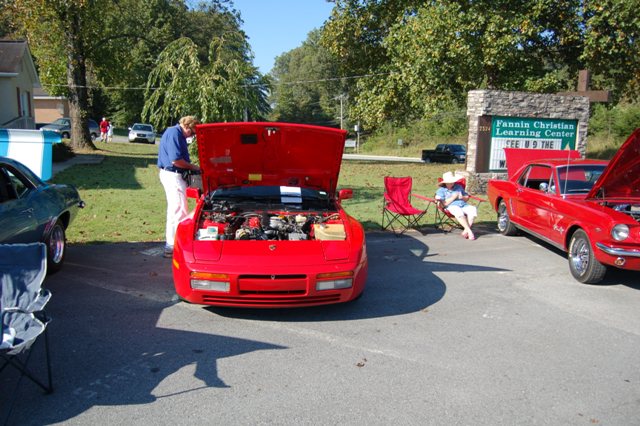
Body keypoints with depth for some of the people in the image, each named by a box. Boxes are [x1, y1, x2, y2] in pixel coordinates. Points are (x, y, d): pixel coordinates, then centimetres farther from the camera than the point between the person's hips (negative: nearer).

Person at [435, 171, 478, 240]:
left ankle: (466, 230, -31)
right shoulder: (441, 190, 10)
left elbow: (467, 198, 28)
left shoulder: (459, 187, 26)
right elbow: (443, 204, -4)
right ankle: (469, 231, -39)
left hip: (464, 205, 5)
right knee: (458, 211, -40)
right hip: (452, 206, -4)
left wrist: (462, 197, 5)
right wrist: (453, 197, -5)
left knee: (473, 209, -29)